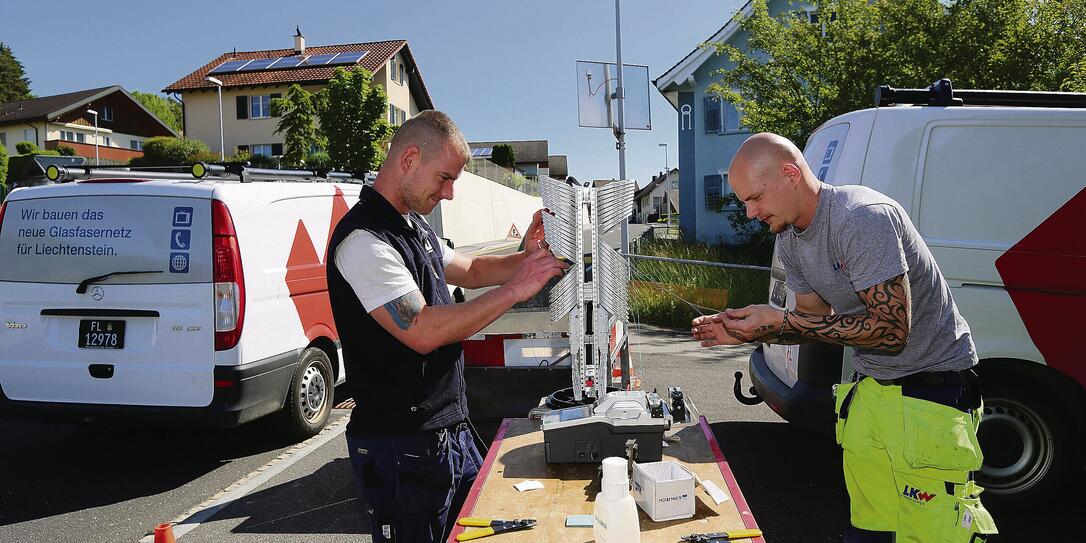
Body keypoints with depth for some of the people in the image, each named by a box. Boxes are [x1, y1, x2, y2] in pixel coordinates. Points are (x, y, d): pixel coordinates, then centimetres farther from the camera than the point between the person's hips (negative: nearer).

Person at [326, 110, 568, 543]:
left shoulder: (414, 226, 12)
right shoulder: (364, 239, -20)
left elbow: (468, 271, 23)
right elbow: (421, 333, -27)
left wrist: (525, 258, 5)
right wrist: (515, 290, -23)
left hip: (450, 430, 10)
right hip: (403, 446, -9)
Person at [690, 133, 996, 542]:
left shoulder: (862, 218, -23)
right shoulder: (789, 240, 3)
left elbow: (891, 330, -27)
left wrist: (780, 320, -25)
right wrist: (749, 333, -6)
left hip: (931, 385, -8)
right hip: (869, 387, 8)